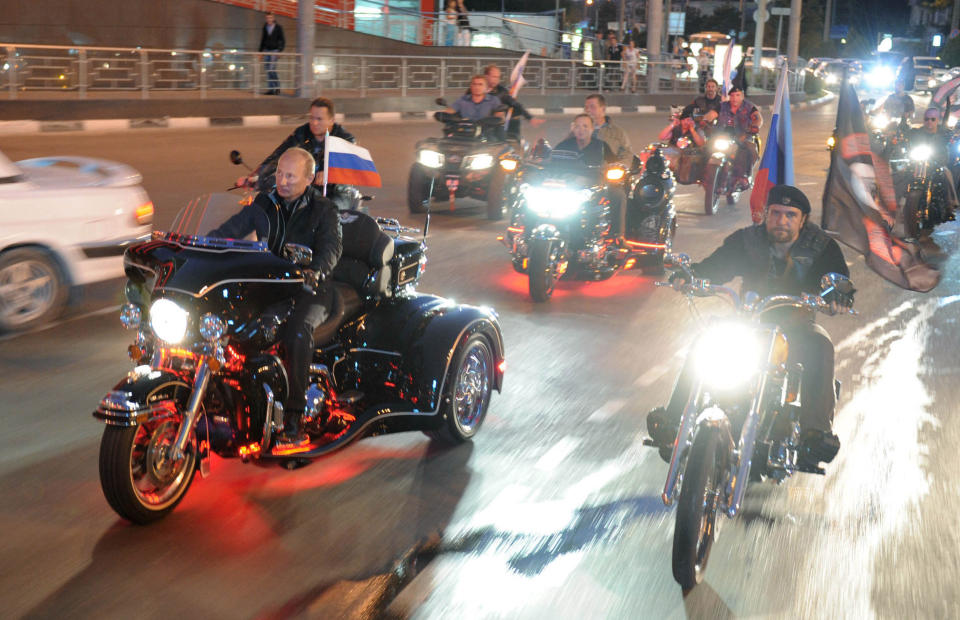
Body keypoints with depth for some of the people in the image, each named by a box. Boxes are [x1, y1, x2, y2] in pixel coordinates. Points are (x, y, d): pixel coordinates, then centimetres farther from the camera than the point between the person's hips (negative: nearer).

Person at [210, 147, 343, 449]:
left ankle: (294, 417, -34)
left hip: (308, 289, -4)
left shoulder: (323, 210, 3)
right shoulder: (263, 204, 15)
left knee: (297, 330, -36)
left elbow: (332, 246, -13)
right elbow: (230, 230, 11)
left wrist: (315, 271, -35)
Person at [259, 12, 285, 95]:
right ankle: (271, 89, 5)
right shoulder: (265, 28, 7)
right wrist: (260, 51, 15)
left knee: (272, 69, -15)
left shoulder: (278, 28, -5)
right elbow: (263, 40, 17)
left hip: (274, 50, -5)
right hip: (266, 50, 5)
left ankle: (277, 87, 2)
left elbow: (282, 41, -3)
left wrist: (280, 51, -13)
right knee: (268, 71, 2)